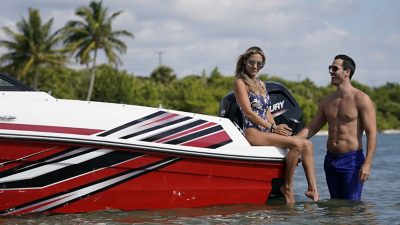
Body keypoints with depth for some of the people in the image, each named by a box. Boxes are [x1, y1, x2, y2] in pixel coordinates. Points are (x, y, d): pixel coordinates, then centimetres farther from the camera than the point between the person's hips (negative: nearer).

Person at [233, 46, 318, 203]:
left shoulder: (261, 84, 22)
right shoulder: (240, 83, -3)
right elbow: (248, 113, -11)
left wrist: (277, 128, 3)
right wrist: (273, 128, -15)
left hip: (266, 132, 8)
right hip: (252, 132, -8)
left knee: (307, 144, -6)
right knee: (297, 143, -24)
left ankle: (312, 189, -12)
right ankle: (287, 187, -15)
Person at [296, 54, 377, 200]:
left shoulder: (361, 99, -6)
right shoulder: (326, 102, 14)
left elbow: (371, 133, -11)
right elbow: (311, 128, 19)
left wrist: (367, 164, -21)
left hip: (352, 160, -6)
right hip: (330, 160, 6)